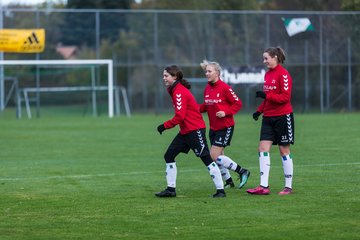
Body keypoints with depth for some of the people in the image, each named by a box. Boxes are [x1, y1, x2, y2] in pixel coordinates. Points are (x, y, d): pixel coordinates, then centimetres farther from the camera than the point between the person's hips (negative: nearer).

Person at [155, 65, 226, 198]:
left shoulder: (179, 92, -17)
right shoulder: (174, 90, 12)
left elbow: (180, 116, -22)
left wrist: (165, 126, -14)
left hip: (195, 130, -10)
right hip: (185, 131, 10)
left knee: (206, 159, -7)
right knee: (169, 155, 7)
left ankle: (220, 189, -3)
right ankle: (170, 189, 11)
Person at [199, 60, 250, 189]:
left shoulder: (224, 87, -14)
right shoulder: (207, 89, 6)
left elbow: (238, 103, -10)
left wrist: (225, 112, -21)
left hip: (225, 127, -7)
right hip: (213, 127, 7)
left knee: (214, 156, -14)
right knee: (218, 157, 10)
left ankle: (242, 171, -1)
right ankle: (229, 181, 27)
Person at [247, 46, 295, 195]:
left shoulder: (283, 74, -12)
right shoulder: (268, 74, 13)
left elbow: (285, 97, -18)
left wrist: (266, 95, -25)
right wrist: (260, 110, 10)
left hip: (283, 116, -7)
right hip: (268, 117, 7)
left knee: (284, 150, 1)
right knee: (263, 148, -3)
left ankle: (288, 186, 10)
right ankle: (264, 186, -5)